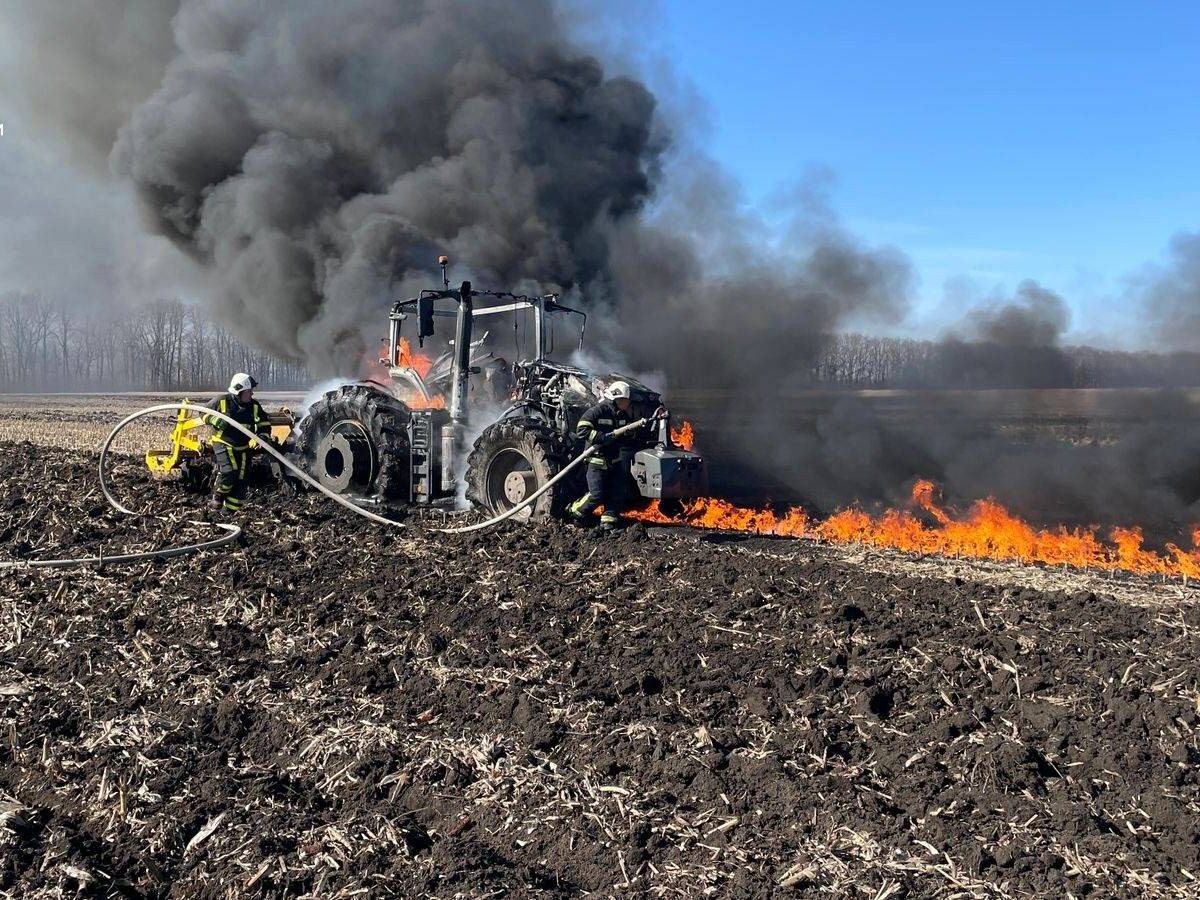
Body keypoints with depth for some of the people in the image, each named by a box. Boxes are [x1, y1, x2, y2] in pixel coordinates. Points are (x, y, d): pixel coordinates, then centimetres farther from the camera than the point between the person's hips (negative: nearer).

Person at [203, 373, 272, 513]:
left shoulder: (254, 405, -3)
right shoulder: (222, 401, -12)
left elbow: (264, 422, 8)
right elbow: (205, 414, -1)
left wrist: (263, 435, -12)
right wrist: (217, 421, -21)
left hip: (243, 447, 5)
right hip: (223, 443, -5)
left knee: (241, 480, 4)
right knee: (229, 471, -25)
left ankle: (231, 511, 16)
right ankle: (218, 497, 2)